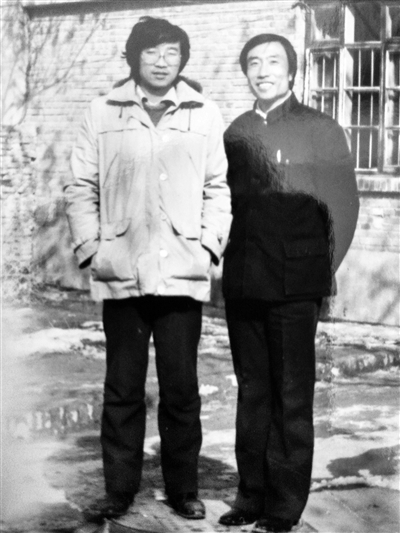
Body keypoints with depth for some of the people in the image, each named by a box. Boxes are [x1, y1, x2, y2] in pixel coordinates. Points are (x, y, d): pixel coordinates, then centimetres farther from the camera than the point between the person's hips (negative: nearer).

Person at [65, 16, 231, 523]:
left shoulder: (205, 115, 6)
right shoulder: (103, 112, 4)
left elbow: (217, 187, 8)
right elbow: (81, 187, 6)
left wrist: (209, 245, -3)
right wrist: (90, 248, -2)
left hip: (183, 275, 0)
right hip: (120, 274, 0)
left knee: (181, 389, 6)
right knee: (122, 389, 7)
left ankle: (183, 489, 19)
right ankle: (119, 490, 17)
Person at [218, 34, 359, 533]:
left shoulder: (320, 130, -2)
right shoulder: (236, 132, 12)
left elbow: (343, 206, -2)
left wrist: (321, 273, -3)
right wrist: (229, 261, 8)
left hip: (293, 285, -4)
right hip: (242, 283, 5)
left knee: (291, 396, 0)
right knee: (251, 390, 10)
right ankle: (252, 492, 19)